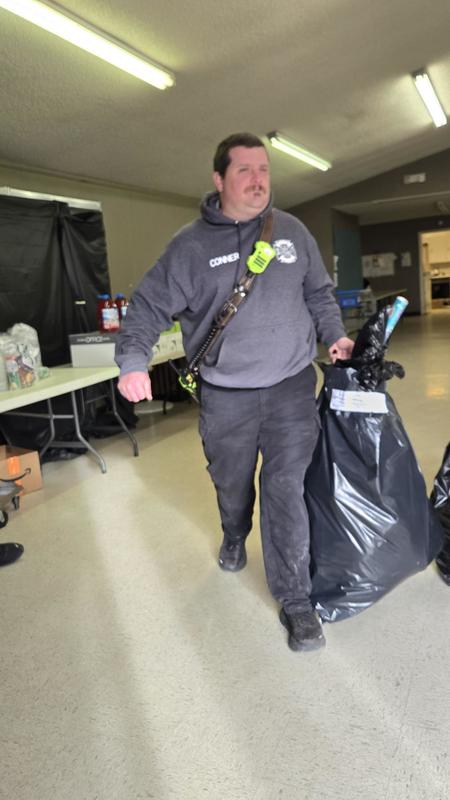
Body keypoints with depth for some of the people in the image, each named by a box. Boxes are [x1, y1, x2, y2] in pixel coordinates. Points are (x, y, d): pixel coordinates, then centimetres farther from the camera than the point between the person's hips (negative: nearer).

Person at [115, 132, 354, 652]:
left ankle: (295, 599, 13)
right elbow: (149, 305, -4)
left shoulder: (293, 231, 6)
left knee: (286, 489, -2)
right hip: (225, 394, -1)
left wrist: (333, 336, 2)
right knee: (231, 483, 17)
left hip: (292, 386, 1)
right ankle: (234, 537, 52)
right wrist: (133, 361, -18)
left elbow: (319, 293, 16)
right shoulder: (191, 244, -4)